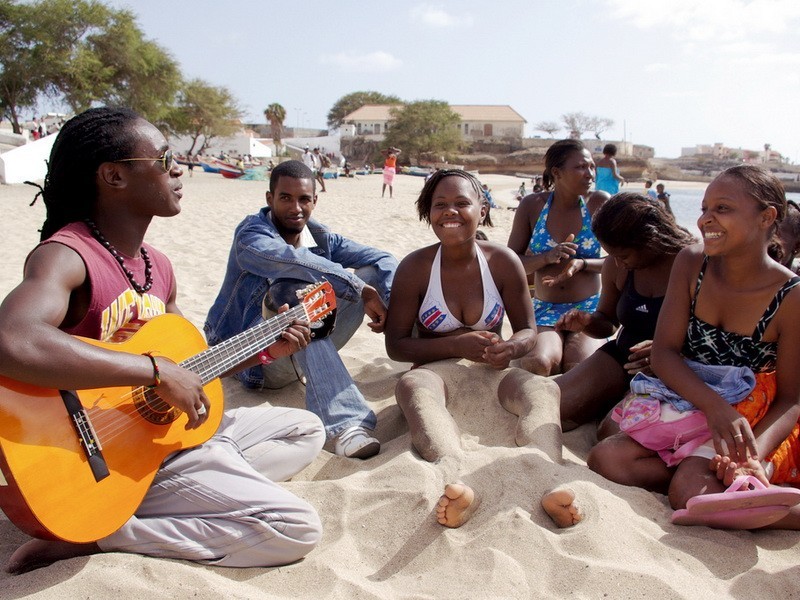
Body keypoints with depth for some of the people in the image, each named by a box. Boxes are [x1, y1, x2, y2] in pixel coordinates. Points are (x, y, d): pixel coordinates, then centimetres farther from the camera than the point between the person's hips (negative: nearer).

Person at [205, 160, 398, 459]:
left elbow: (382, 259, -6)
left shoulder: (320, 237, 3)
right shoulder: (251, 235, -15)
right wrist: (362, 290, -35)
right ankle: (345, 423, -47)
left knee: (371, 274, -8)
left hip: (304, 348, 6)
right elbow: (298, 262, -37)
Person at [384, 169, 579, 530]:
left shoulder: (504, 262, -2)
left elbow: (527, 330, 3)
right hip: (437, 371, -2)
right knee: (411, 385, -37)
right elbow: (395, 345, -6)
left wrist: (510, 348, -23)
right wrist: (456, 345, -22)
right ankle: (453, 480, -63)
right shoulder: (415, 267, -6)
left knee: (543, 389, -29)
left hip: (491, 371, 2)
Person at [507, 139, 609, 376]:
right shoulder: (532, 205, 1)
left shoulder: (599, 203, -1)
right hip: (545, 310, 0)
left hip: (589, 307, 0)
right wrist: (548, 257, -17)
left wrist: (583, 263, -18)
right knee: (537, 363, -30)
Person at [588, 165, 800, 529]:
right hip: (688, 412, 5)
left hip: (756, 427, -5)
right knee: (606, 459, -20)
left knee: (691, 493, -32)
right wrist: (715, 406, -25)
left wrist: (754, 454, -29)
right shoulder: (691, 264, -4)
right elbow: (663, 353, -8)